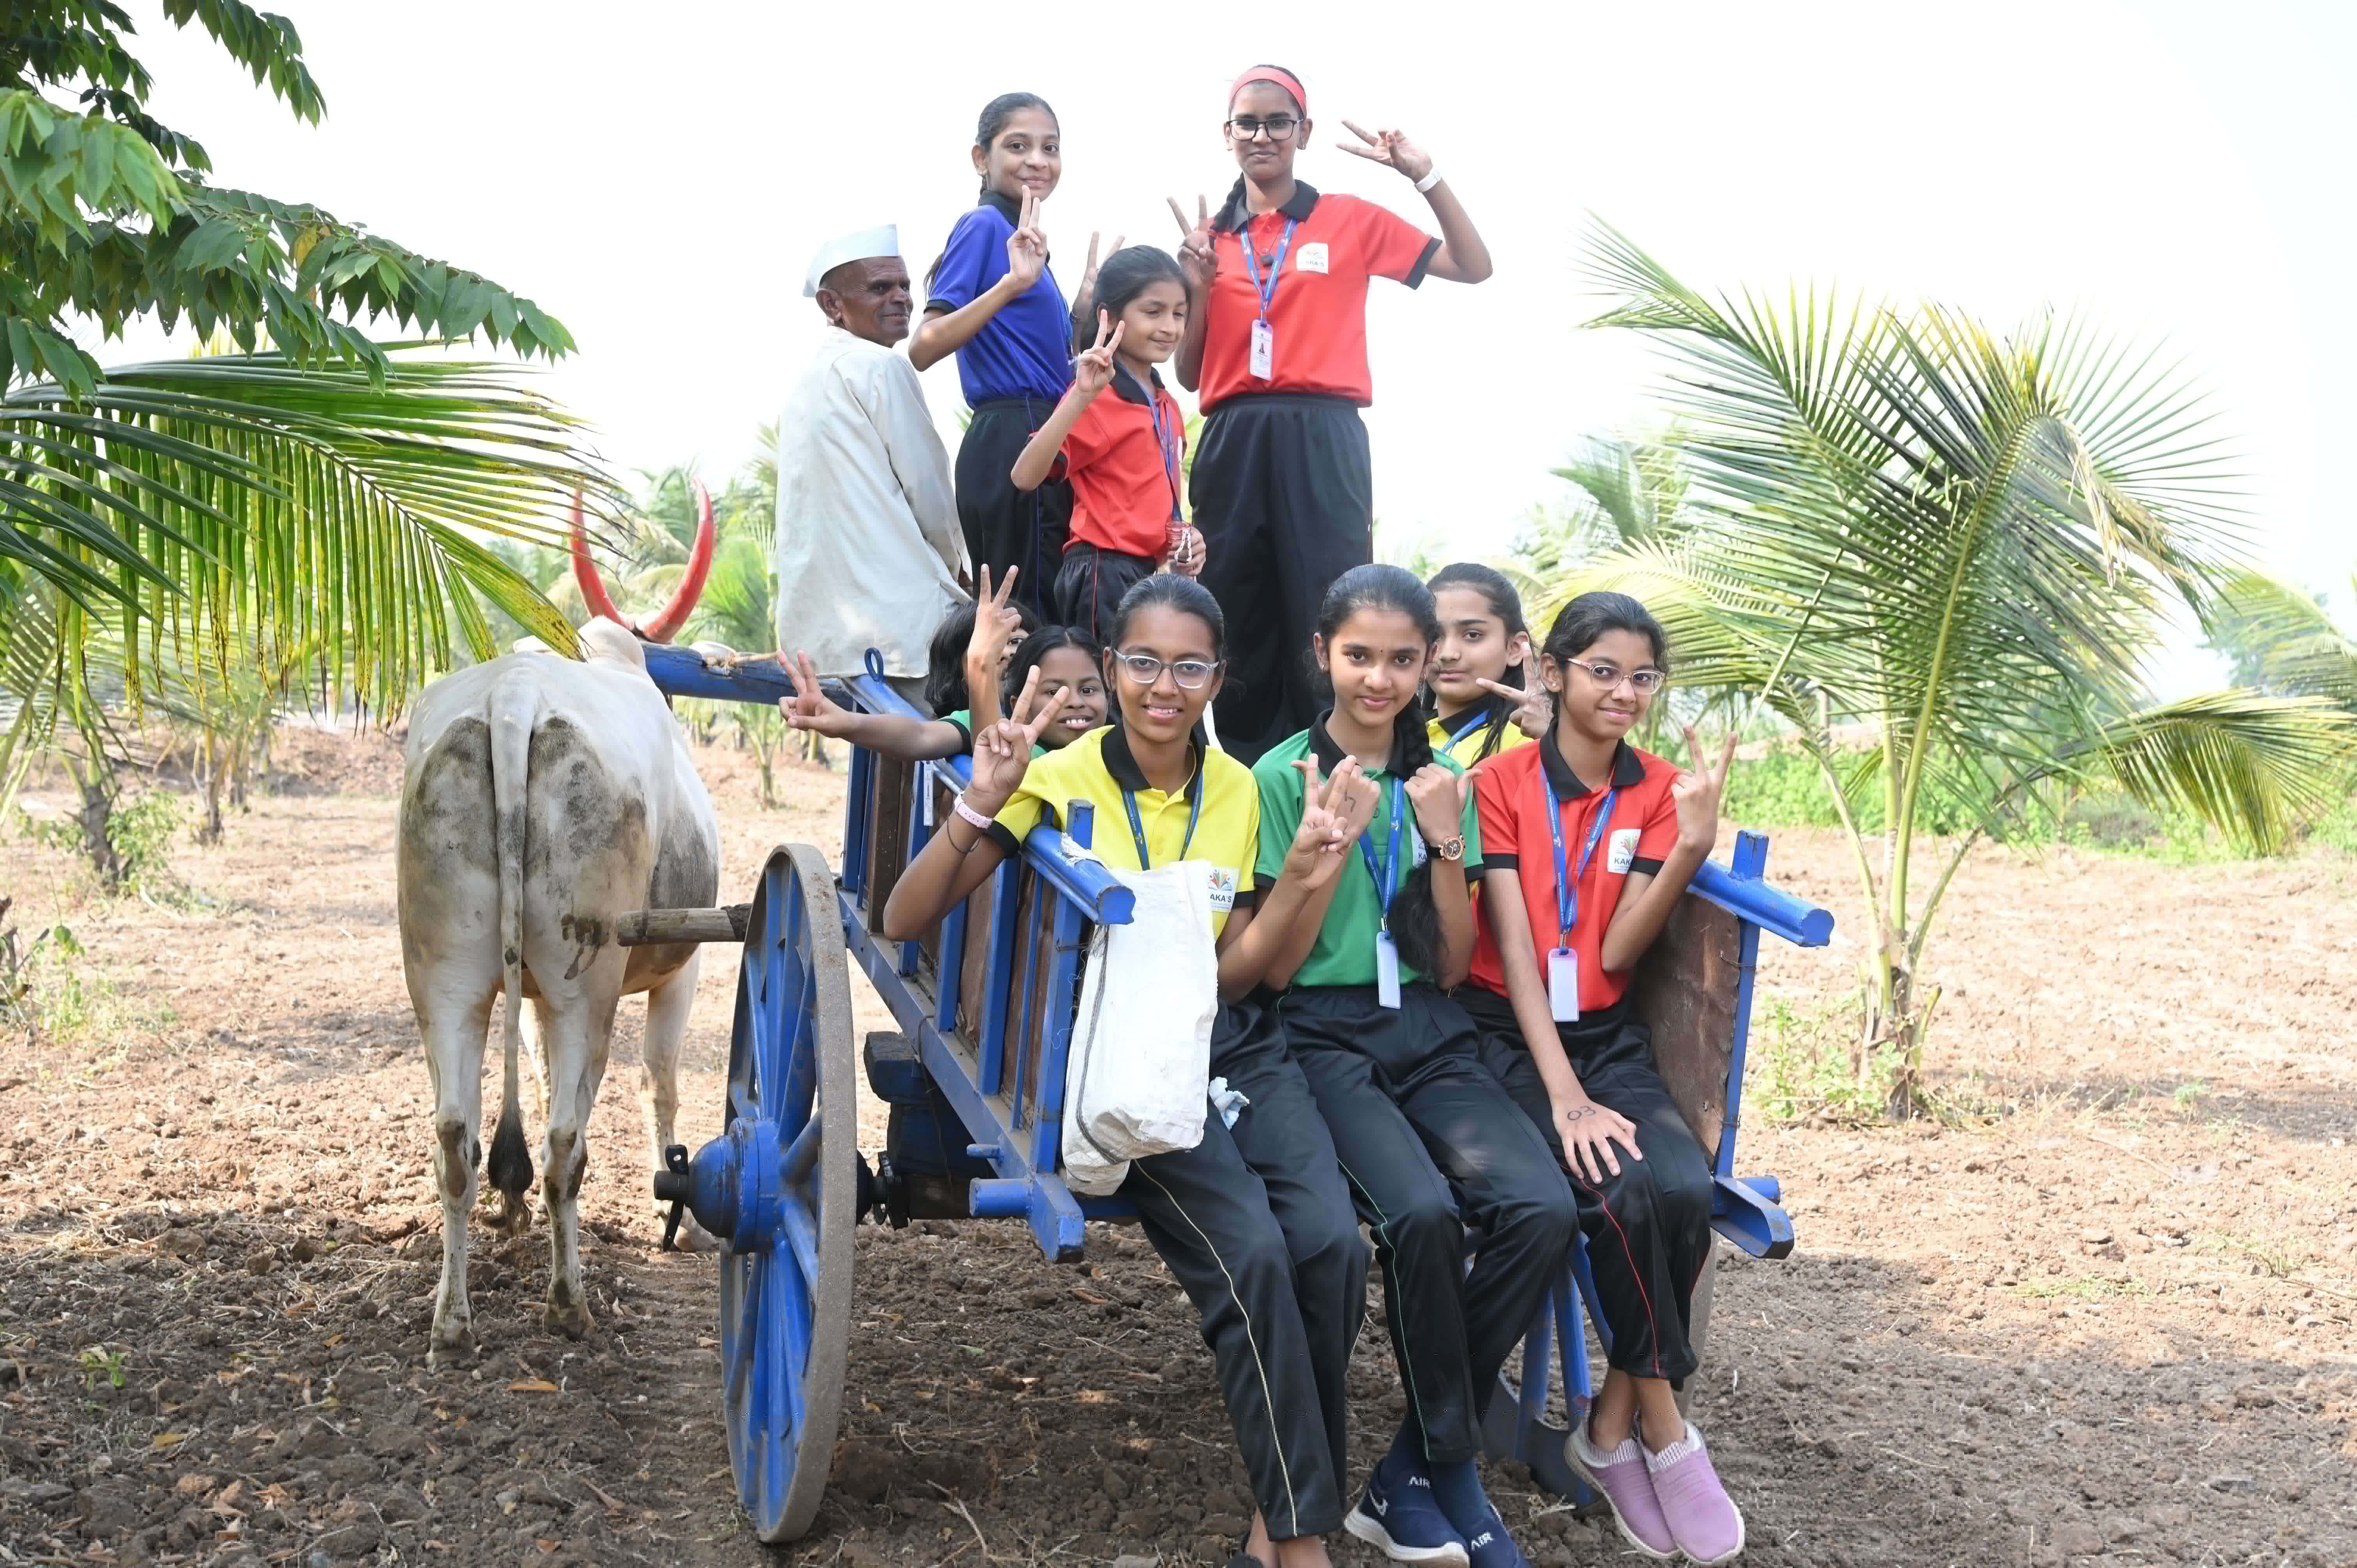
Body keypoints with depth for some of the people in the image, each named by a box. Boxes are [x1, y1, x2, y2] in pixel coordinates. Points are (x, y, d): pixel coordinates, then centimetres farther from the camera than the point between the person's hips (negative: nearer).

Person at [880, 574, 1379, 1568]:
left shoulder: (1237, 789, 8)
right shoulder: (1061, 781, -4)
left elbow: (1230, 975, 4)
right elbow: (903, 923, -7)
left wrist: (1301, 877, -10)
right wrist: (978, 810, -20)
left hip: (1229, 1042, 4)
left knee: (1332, 1245, -22)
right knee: (1251, 1253, -27)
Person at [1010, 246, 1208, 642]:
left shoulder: (1167, 405, 15)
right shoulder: (1099, 399, -11)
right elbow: (1025, 477, -24)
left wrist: (1185, 539, 7)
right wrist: (1081, 397, -31)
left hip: (1154, 572, 8)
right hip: (1106, 576, -8)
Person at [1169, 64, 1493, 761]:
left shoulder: (1351, 220, 9)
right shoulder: (1208, 236, 14)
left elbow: (1473, 267, 6)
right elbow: (1189, 375, 14)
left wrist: (1425, 174, -2)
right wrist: (1198, 288, -2)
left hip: (1321, 439, -2)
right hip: (1233, 442, 2)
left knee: (1328, 620, -9)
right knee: (1237, 622, 3)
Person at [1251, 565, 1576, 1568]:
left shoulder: (1440, 780, 13)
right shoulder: (1284, 776, 0)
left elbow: (1453, 965, 10)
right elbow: (1277, 967, -2)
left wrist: (1447, 843, -4)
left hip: (1429, 1034, 4)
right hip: (1325, 1035, -4)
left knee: (1543, 1208, -23)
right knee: (1421, 1213, -32)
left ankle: (1411, 1475, -7)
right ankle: (1455, 1475, -7)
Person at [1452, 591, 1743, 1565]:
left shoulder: (1658, 793, 6)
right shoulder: (1501, 783, -3)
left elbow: (1616, 954, -5)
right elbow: (1513, 949, -10)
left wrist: (1692, 844, -19)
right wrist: (1564, 1095, -20)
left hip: (1608, 1036, 3)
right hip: (1509, 1032, -3)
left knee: (1683, 1188, -25)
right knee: (1626, 1193, -28)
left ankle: (1615, 1426, -6)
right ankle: (1661, 1425, -6)